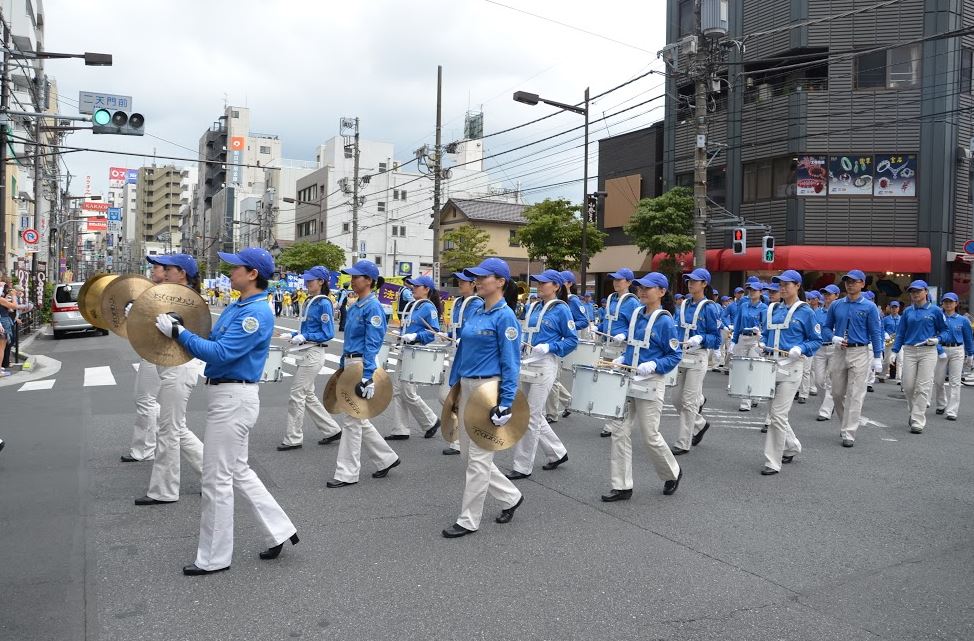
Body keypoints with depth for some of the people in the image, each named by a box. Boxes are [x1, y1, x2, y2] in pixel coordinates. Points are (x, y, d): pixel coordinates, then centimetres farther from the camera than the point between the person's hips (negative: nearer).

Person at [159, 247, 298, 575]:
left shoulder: (257, 313, -19)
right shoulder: (237, 307, 13)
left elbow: (220, 353, -25)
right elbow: (213, 341, 17)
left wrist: (178, 332, -20)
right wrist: (179, 329, 5)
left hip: (233, 399, -10)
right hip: (227, 396, 10)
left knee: (217, 480, 1)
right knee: (238, 472, 18)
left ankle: (214, 557, 15)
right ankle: (279, 529, 26)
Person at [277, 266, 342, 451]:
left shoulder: (323, 303, -13)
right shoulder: (310, 302, 13)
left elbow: (328, 333, -16)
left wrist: (305, 337, -21)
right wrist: (293, 335, 6)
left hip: (313, 354, -9)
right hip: (306, 353, 9)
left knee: (296, 396, -3)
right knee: (308, 396, 14)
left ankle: (293, 439, 7)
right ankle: (331, 430, 23)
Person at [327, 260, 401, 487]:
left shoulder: (373, 307, -13)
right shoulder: (353, 307, 14)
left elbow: (372, 344, -18)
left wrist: (367, 376, -22)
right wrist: (342, 367, 21)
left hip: (362, 365, -10)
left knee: (352, 420, -3)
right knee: (358, 419, 15)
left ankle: (347, 474, 6)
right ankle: (386, 458, 28)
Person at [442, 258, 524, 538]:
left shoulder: (505, 316, -12)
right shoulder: (475, 314, 12)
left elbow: (511, 363, -15)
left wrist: (506, 403, -19)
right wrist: (453, 387, 17)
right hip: (467, 388, 9)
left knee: (478, 457, 0)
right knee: (467, 453, 14)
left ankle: (468, 520, 12)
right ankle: (511, 496, 31)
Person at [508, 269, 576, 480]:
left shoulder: (561, 309, -8)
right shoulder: (535, 308, 13)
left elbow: (572, 340, -7)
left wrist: (549, 347, -19)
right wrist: (523, 343, 4)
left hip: (546, 365, -8)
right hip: (530, 363, 8)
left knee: (532, 416, -5)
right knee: (535, 414, 14)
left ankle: (523, 466, 3)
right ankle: (557, 453, 31)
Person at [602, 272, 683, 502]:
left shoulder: (664, 321, -11)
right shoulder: (637, 314, 8)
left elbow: (675, 356, -8)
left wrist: (653, 365, -22)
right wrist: (622, 360, 4)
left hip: (650, 384, -6)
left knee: (650, 436, 3)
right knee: (620, 432, 2)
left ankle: (673, 473, 30)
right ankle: (622, 486, 9)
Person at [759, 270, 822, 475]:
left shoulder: (805, 312, -4)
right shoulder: (773, 309, 12)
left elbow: (817, 341, -1)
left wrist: (800, 348, -18)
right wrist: (764, 346, 6)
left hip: (791, 366, -6)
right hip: (772, 364, 6)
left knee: (778, 415, -9)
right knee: (778, 412, 15)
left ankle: (773, 463, -1)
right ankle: (792, 447, 40)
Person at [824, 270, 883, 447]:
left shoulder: (869, 307, -2)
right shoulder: (836, 305, 7)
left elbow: (876, 333, -2)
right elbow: (826, 327, 14)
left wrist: (877, 357, -7)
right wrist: (834, 338, -7)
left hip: (860, 353, -4)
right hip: (839, 352, 4)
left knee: (855, 395, -5)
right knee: (837, 393, 10)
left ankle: (848, 433, -1)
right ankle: (846, 424, 31)